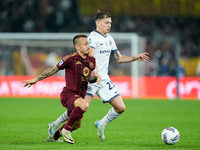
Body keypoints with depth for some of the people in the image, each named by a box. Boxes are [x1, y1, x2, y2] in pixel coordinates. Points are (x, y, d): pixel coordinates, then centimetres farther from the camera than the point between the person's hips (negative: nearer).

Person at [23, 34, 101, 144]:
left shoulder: (91, 60, 7)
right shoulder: (70, 59, -12)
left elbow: (90, 79, 11)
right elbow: (53, 70, -4)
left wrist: (96, 77, -14)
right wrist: (35, 79, 0)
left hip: (79, 96, 8)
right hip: (68, 94, -8)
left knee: (76, 125, 19)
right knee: (84, 105, -37)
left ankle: (54, 137, 43)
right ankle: (66, 130, -22)